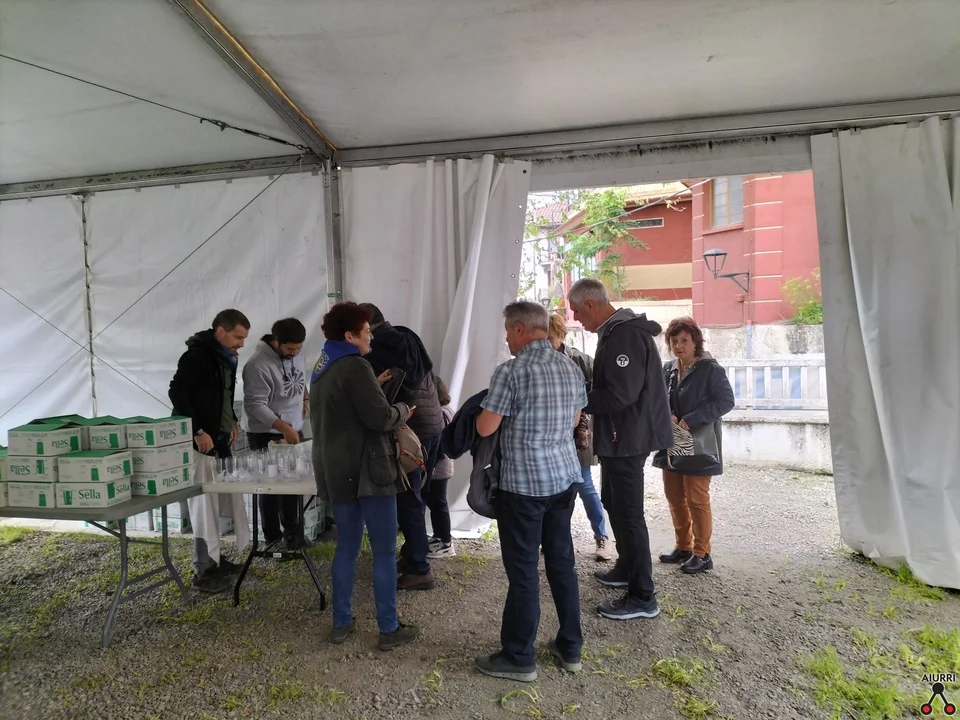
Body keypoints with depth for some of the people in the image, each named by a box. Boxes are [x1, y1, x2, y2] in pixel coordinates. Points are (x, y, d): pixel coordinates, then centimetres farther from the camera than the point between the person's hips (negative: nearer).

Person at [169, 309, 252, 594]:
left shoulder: (226, 357, 12)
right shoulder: (197, 355, -16)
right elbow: (176, 392, -21)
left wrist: (232, 421, 9)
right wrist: (198, 431, -22)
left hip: (221, 440, 9)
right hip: (200, 442, -9)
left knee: (222, 502, 13)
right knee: (205, 505, -3)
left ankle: (215, 558, 26)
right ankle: (204, 570, 7)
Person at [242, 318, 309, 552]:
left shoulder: (296, 353, 0)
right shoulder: (258, 365, -23)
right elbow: (255, 405, -25)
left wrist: (305, 397, 7)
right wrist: (284, 428, -29)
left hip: (295, 430, 7)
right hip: (267, 435, -7)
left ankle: (291, 531, 29)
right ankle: (273, 538, 14)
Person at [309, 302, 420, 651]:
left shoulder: (322, 368, 13)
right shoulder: (355, 367, -17)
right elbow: (380, 418, -21)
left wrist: (373, 387, 15)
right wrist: (402, 409, -2)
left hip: (336, 470, 9)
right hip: (367, 470, -9)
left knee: (346, 546, 17)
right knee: (384, 550, 2)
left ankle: (341, 622, 24)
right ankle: (389, 629, 9)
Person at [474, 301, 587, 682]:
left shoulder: (511, 371, -15)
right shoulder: (572, 368, 6)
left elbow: (485, 428, -13)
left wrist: (486, 410, 7)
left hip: (523, 483, -7)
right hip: (565, 477, 7)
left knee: (523, 570, 3)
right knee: (562, 561, 16)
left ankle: (518, 659, 15)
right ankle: (570, 648, 27)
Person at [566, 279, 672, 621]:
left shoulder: (625, 335, -21)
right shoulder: (615, 332, 12)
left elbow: (619, 395, -27)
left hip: (627, 438, -11)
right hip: (621, 437, 11)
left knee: (628, 513, -3)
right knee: (615, 505, 22)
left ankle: (642, 597, 8)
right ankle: (627, 569, 38)